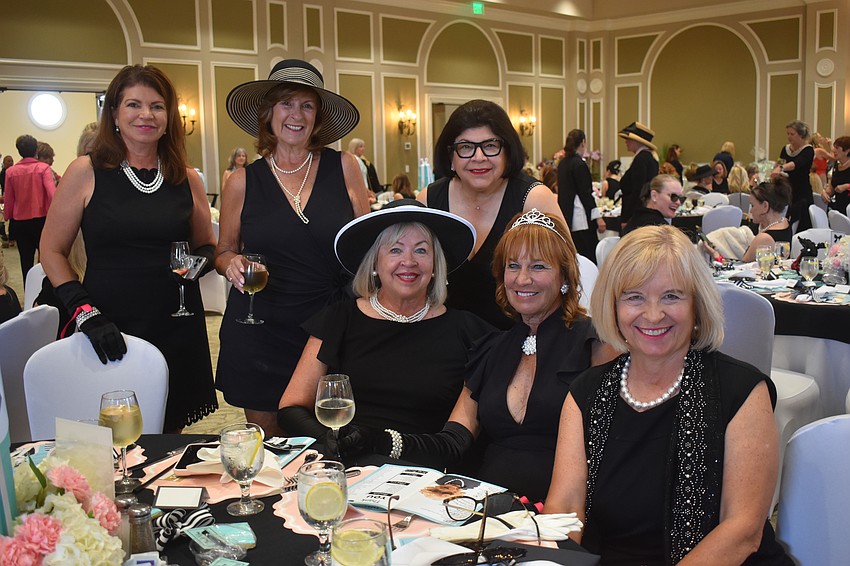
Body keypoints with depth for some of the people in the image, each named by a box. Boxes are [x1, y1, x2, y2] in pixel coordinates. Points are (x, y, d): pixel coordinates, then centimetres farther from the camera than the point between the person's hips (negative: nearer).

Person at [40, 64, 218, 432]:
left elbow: (206, 246, 19)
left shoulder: (186, 179, 7)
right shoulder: (86, 173, -1)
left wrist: (200, 260, -5)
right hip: (110, 330, -3)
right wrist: (85, 313, -11)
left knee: (168, 438, 11)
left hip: (177, 329, 3)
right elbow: (52, 252, 1)